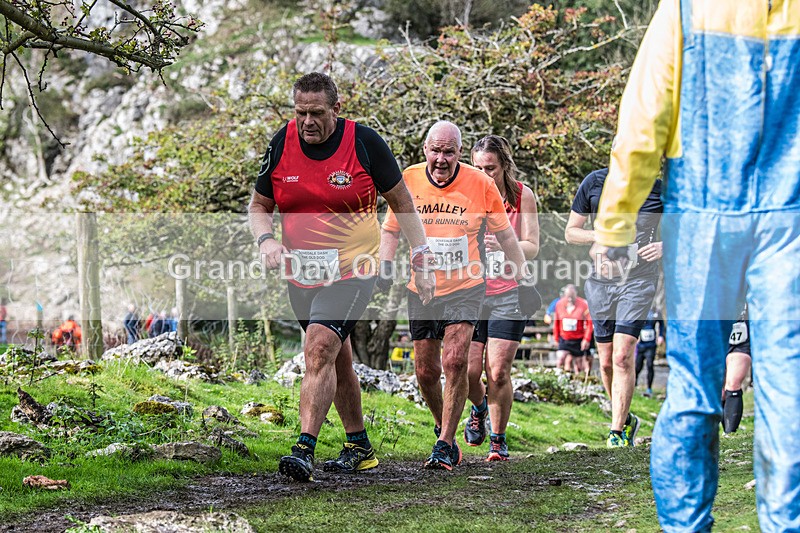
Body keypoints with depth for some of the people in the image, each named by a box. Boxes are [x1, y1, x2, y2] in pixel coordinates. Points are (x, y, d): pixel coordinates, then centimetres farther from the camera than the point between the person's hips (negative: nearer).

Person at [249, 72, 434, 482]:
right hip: (301, 272, 5)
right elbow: (259, 205, 9)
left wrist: (421, 259, -2)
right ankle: (359, 446, 31)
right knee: (337, 360, 16)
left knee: (320, 348, -22)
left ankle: (305, 449, -26)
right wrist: (266, 239, -12)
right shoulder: (281, 144, -2)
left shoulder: (365, 143, -10)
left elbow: (402, 202, 1)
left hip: (353, 268, -5)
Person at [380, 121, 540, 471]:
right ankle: (443, 427, 33)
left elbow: (505, 235, 4)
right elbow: (391, 229, 9)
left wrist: (523, 281, 4)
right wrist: (386, 267, -6)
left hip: (465, 288, -2)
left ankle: (445, 445, -11)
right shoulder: (407, 181, -5)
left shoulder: (481, 184, -9)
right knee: (425, 370, 6)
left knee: (455, 361, -18)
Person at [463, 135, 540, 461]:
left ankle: (498, 439, 9)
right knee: (469, 371, -3)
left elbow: (532, 248, -5)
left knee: (498, 373, -9)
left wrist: (502, 245, -25)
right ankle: (479, 408, 32)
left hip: (508, 294, -1)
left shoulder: (522, 196, -2)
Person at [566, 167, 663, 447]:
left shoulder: (660, 185, -5)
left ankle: (618, 434, -10)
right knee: (606, 362, 7)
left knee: (622, 357, -14)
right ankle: (626, 419, 29)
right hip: (601, 279, 3)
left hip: (639, 280, -2)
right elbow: (570, 232, 6)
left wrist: (665, 246, -14)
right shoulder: (594, 182, -1)